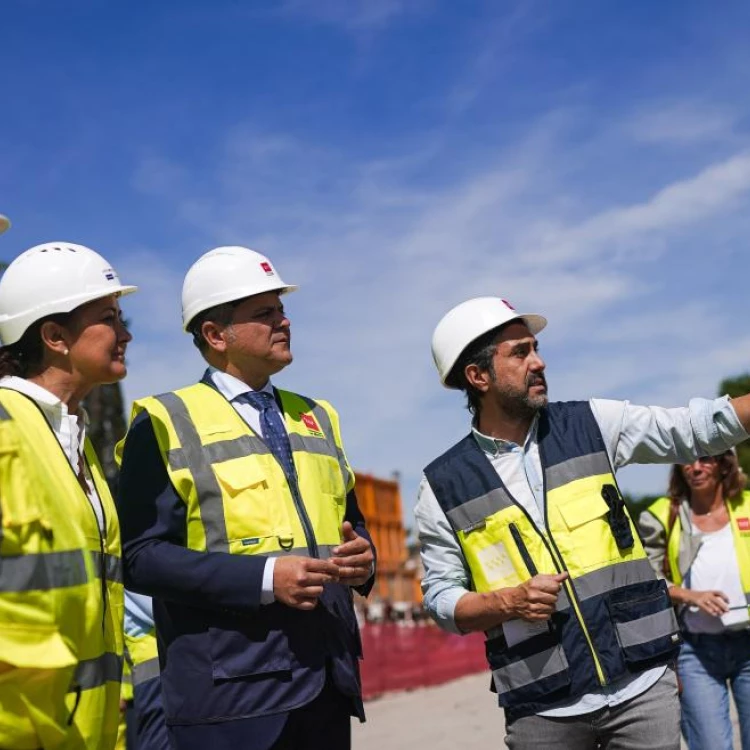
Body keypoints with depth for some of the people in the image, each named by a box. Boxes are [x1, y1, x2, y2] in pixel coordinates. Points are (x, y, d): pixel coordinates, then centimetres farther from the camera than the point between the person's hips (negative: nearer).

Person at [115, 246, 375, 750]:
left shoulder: (317, 417, 16)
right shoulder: (166, 422, -3)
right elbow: (141, 555, -12)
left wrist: (361, 558, 0)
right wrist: (264, 577, -20)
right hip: (231, 688, -5)